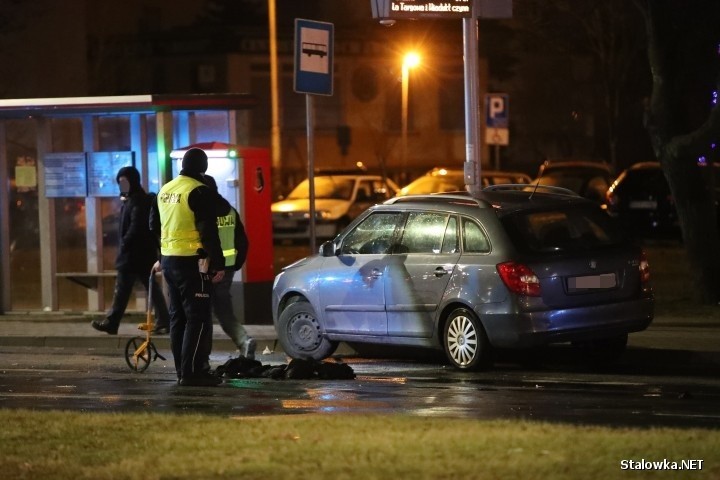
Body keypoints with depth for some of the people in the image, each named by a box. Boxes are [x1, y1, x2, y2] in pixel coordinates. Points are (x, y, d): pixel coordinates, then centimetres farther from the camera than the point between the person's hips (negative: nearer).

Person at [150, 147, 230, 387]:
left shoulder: (165, 190, 12)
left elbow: (154, 226, 23)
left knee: (178, 317, 14)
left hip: (169, 260, 8)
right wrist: (218, 264, -14)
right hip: (192, 263, -8)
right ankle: (191, 372, -11)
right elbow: (209, 232, -18)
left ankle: (182, 370, 18)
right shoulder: (200, 192, -14)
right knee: (198, 317, -6)